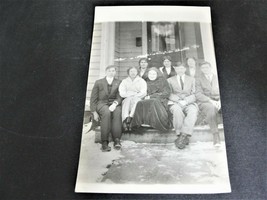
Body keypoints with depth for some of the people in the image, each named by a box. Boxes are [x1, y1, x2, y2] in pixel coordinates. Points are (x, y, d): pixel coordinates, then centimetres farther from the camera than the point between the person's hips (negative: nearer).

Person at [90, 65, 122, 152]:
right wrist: (94, 112, -5)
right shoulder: (98, 82, 13)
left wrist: (115, 104, -20)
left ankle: (117, 140, -38)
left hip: (114, 104, 1)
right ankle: (104, 142, -36)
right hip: (102, 103, -1)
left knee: (117, 112, -35)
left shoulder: (119, 83, 15)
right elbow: (93, 98, 8)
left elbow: (120, 97, 2)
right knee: (107, 112, -35)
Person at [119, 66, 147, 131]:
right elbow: (122, 93, 2)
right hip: (127, 100, 1)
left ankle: (131, 117, -51)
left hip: (138, 99, -1)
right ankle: (125, 118, -50)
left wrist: (134, 96, -12)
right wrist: (135, 93, -6)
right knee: (128, 99, -33)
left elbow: (143, 93, 1)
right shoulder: (124, 81, 17)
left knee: (135, 99, -34)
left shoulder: (142, 81, 14)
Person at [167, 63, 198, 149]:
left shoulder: (191, 79, 22)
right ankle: (182, 136, -33)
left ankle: (184, 135, -39)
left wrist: (185, 101, -9)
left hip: (189, 103, 1)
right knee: (177, 110, -38)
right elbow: (169, 94, 8)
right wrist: (179, 101, -10)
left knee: (193, 111, -35)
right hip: (175, 103, -1)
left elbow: (194, 94, 11)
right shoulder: (170, 80, 19)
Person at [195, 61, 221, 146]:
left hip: (218, 102, 3)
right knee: (211, 108, -38)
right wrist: (211, 101, -16)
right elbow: (198, 95, -1)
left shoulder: (218, 78, 21)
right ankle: (215, 135, -38)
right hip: (205, 102, -2)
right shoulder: (199, 80, 14)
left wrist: (220, 101, -11)